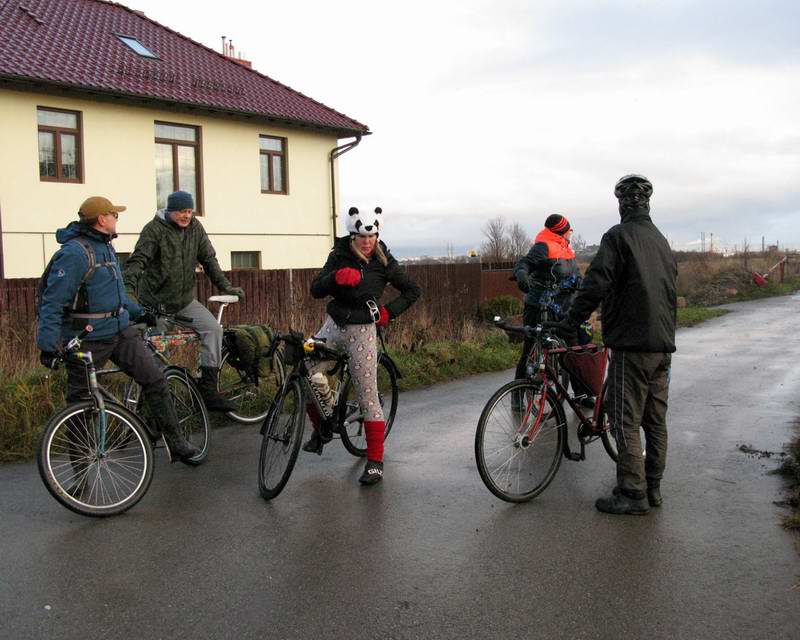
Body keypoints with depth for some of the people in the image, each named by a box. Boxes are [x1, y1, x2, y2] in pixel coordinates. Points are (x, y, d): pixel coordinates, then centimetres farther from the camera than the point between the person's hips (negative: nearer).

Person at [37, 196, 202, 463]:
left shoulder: (106, 248, 12)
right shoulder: (74, 253, -17)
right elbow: (52, 302, -18)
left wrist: (139, 313, 28)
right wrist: (48, 346, -21)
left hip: (121, 331, 8)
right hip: (88, 340, -8)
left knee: (154, 378, -1)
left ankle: (176, 444, 8)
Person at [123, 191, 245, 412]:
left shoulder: (195, 228, 5)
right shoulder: (155, 229, -9)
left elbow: (209, 259, 12)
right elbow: (138, 260, -18)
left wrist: (225, 286, 7)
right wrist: (129, 288, -33)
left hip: (184, 300, 4)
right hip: (154, 301, -4)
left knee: (213, 328, -16)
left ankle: (208, 390, -16)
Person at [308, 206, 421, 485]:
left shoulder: (383, 262, -5)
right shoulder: (339, 256, -1)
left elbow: (413, 290, 5)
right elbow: (316, 290, -8)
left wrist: (388, 312, -6)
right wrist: (337, 277, -27)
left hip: (363, 330, -3)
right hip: (334, 325, 3)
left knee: (368, 398, -4)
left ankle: (375, 462, 6)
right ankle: (321, 428, 21)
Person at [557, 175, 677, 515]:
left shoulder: (618, 236, -9)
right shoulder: (661, 240, 16)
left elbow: (595, 285, -17)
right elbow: (671, 291, 20)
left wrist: (568, 325, -11)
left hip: (632, 342, -8)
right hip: (663, 343, 8)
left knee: (625, 420, -3)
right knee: (656, 420, 12)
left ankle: (633, 494, 0)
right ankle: (653, 487, 21)